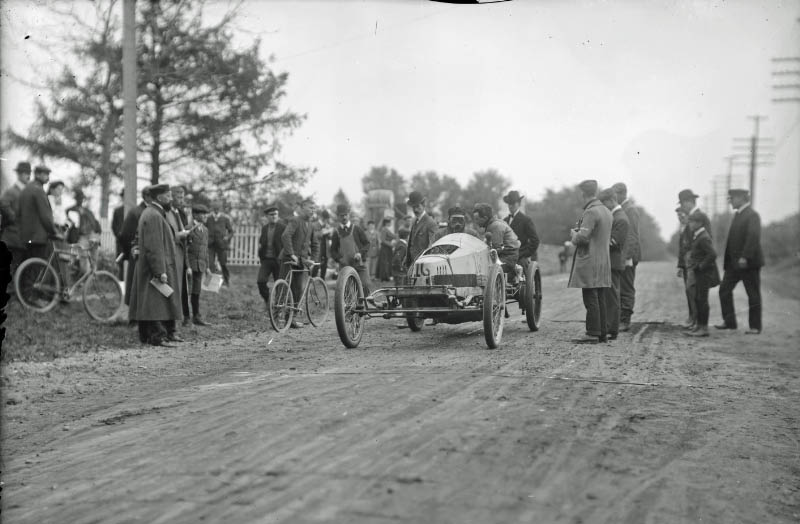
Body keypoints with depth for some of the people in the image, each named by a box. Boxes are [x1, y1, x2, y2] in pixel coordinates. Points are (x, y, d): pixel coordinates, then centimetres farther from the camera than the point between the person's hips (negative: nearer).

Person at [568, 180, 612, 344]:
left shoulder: (591, 212, -16)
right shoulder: (606, 211, 13)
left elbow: (582, 237, -23)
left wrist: (574, 235, -1)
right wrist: (579, 232, 13)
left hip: (589, 261, -9)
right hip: (604, 259, 9)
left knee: (591, 299, -6)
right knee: (600, 299, 12)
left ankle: (593, 333, -5)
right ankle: (603, 332, 16)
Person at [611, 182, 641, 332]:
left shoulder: (630, 209, -13)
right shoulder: (621, 208, 17)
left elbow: (632, 235, -18)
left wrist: (627, 257, -21)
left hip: (627, 256, -9)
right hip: (620, 256, 9)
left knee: (626, 290, -5)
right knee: (620, 290, 11)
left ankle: (625, 322, -1)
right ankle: (620, 320, 15)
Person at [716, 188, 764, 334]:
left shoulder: (752, 215, -12)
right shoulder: (737, 214, 16)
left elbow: (753, 237, -22)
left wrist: (745, 257, -28)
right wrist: (727, 261, 12)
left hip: (748, 262, -9)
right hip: (734, 262, 9)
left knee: (753, 295, 0)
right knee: (724, 290, 5)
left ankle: (755, 327, 6)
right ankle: (729, 322, 12)